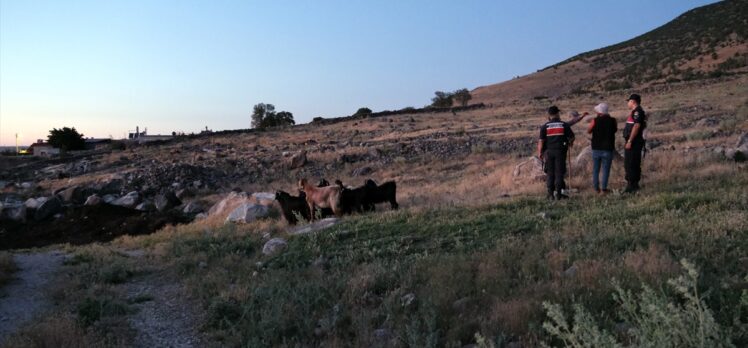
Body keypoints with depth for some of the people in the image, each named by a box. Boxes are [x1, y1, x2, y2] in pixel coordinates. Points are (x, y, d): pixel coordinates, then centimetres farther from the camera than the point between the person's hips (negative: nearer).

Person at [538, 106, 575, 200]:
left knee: (550, 173, 8)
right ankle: (558, 193, 2)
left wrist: (539, 153, 3)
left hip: (549, 152, 1)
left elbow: (541, 141, -4)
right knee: (559, 173, 4)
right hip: (560, 151, -1)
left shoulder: (545, 126, 0)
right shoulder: (564, 125, 0)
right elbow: (571, 137, 4)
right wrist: (569, 143, 25)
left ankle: (551, 194, 8)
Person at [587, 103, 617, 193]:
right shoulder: (612, 121, -5)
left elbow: (588, 131, 5)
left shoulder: (595, 121, -9)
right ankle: (604, 188, 1)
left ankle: (596, 188, 12)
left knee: (596, 170, 11)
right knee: (606, 170, 4)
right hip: (608, 149, 0)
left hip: (596, 149, 0)